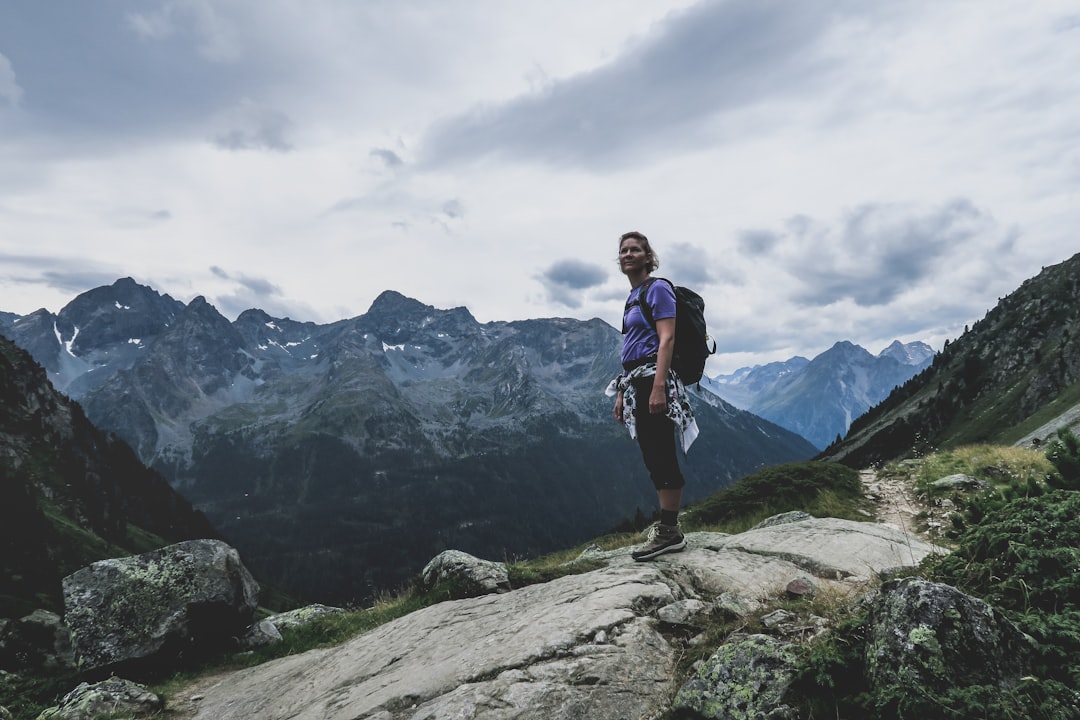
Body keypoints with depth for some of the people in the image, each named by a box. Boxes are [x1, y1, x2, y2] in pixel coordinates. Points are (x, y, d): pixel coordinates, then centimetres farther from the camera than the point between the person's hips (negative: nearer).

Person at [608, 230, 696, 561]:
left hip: (654, 378, -9)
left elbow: (666, 340, -15)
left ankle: (670, 531, 0)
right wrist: (622, 393, 20)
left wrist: (658, 387, -24)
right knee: (653, 458, 10)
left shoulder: (657, 289, -5)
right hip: (635, 382, 9)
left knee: (661, 456, -7)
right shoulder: (632, 297, 21)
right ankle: (668, 531, 16)